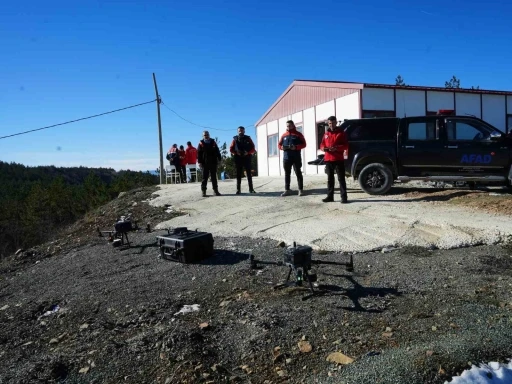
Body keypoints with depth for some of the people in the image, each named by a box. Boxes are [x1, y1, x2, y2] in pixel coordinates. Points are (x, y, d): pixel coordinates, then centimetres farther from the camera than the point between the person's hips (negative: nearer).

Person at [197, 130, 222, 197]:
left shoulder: (213, 142, 8)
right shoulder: (201, 143, 2)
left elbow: (217, 151, 9)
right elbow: (199, 153, -1)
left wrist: (219, 159, 3)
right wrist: (199, 162, -7)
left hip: (213, 163, 2)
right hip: (205, 164, -2)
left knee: (214, 177, 8)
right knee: (205, 178, 1)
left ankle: (215, 190, 13)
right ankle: (203, 191, 5)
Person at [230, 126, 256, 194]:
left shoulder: (248, 138, 6)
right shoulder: (235, 139, 7)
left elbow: (253, 149, 4)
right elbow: (231, 149, 6)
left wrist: (248, 152, -14)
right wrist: (236, 152, -13)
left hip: (247, 158, 0)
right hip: (238, 158, 0)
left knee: (249, 174, -1)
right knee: (238, 174, 1)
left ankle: (251, 189, 2)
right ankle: (238, 189, 3)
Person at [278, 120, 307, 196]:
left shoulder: (298, 134, 3)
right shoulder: (284, 135, 13)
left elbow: (304, 144, -2)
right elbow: (279, 144, 15)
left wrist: (296, 147, -18)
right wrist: (282, 147, -9)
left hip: (296, 158, -4)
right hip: (286, 158, 4)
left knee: (298, 173, -1)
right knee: (287, 174, 6)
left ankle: (301, 189, 1)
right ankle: (287, 190, 11)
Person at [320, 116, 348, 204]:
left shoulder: (341, 133, 2)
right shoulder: (326, 134, 15)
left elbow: (345, 145, -3)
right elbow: (322, 145, 16)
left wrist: (336, 148, -21)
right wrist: (324, 148, -7)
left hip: (338, 159, -5)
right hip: (328, 159, 5)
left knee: (341, 178, -6)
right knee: (330, 179, 10)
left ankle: (344, 197, -5)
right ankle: (330, 196, 17)